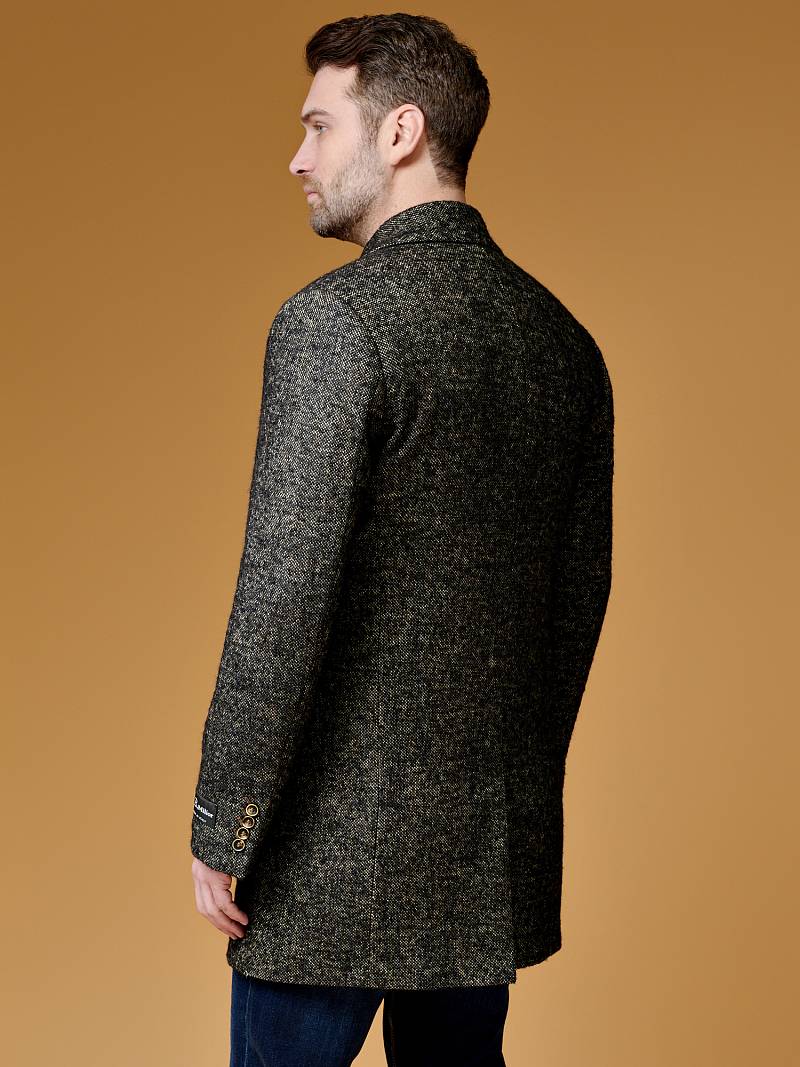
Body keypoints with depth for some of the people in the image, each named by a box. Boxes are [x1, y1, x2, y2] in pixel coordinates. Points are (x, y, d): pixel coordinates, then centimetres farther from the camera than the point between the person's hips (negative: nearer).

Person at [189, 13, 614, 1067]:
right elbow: (582, 594, 12)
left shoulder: (333, 321, -16)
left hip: (341, 844, -7)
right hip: (500, 850, 7)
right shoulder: (565, 339, 6)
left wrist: (219, 825, -11)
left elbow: (285, 597, -20)